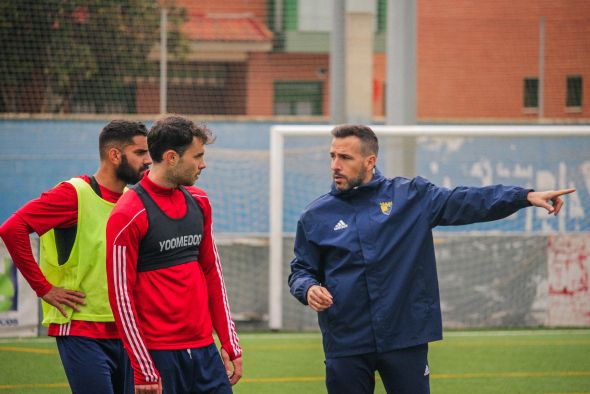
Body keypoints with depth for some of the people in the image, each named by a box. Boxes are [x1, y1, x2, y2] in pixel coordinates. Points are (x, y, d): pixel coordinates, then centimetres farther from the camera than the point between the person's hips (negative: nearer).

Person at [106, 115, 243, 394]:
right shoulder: (128, 216, -10)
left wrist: (230, 344, 13)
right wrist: (144, 371, -13)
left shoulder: (199, 202, 11)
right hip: (159, 355, -6)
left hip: (204, 348, 6)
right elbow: (121, 295, -11)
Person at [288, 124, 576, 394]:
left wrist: (526, 196, -13)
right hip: (345, 345, 1)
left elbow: (464, 202, -3)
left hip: (406, 338, -1)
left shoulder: (411, 197, 3)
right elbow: (301, 270, 13)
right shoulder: (316, 216, 6)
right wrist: (308, 289, -11)